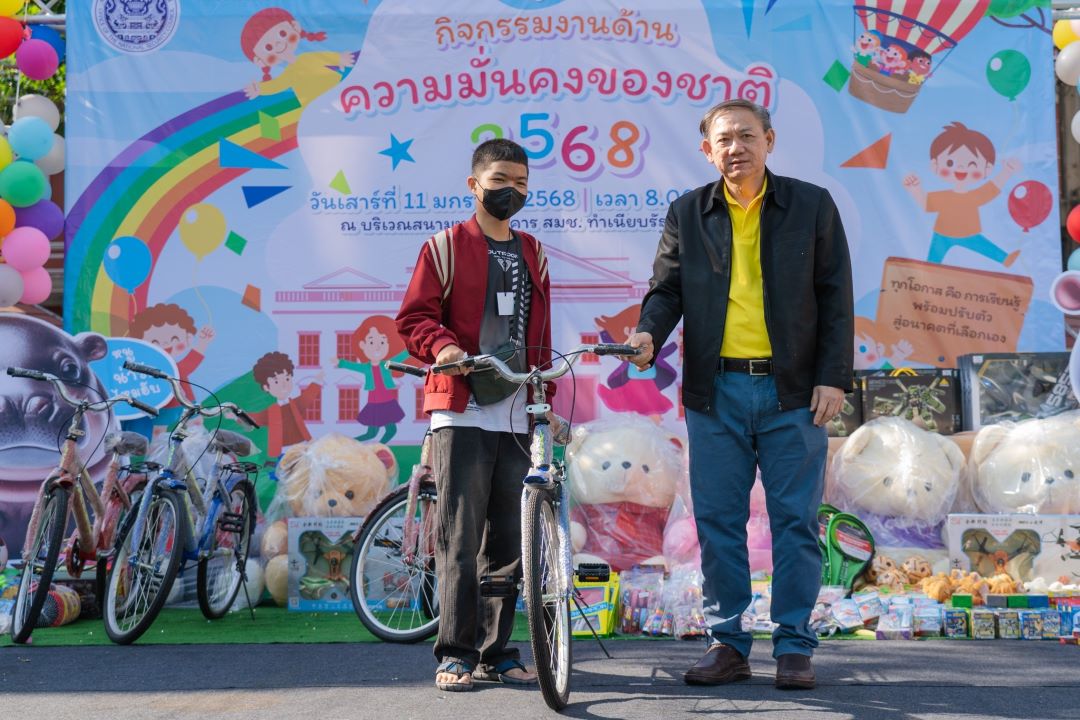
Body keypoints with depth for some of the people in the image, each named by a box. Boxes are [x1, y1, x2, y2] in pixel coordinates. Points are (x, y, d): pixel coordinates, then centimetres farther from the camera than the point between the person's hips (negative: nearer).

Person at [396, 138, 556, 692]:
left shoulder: (532, 255, 18)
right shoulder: (447, 246, 3)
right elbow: (413, 318, 0)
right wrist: (442, 346, -20)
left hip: (516, 414, 5)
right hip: (461, 412, -5)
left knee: (508, 541, 6)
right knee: (460, 537, -7)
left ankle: (496, 652, 14)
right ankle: (455, 655, 0)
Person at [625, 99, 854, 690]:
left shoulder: (811, 205, 6)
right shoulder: (687, 214, 10)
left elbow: (835, 297, 5)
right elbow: (666, 287, 11)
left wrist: (834, 377, -4)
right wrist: (648, 333, -12)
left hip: (792, 391, -1)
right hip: (715, 391, 2)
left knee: (795, 521, 2)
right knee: (717, 522, 4)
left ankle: (793, 647, 11)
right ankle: (727, 644, 14)